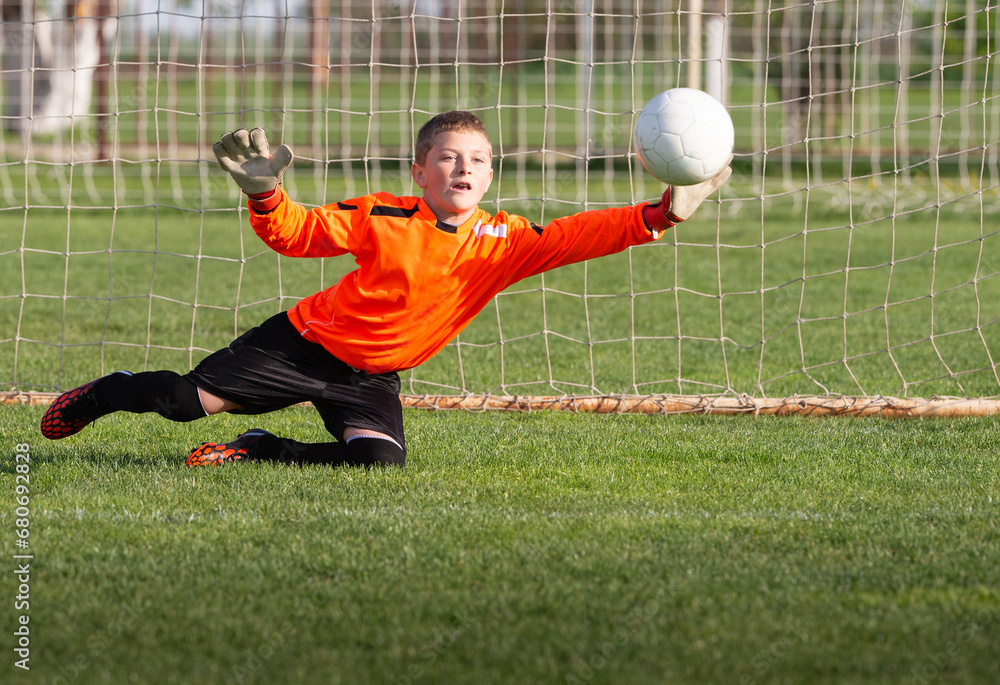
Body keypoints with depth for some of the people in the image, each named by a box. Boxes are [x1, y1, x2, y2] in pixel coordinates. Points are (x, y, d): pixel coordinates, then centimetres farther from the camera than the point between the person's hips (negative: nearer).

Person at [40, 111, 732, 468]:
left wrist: (657, 215, -32)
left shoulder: (501, 240, -9)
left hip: (373, 377, 3)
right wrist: (266, 194, -35)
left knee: (380, 456, -25)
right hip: (306, 343, -3)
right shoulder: (381, 217, -15)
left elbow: (569, 238, -20)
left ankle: (258, 449, 0)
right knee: (189, 399, -9)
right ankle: (109, 393, 27)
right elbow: (297, 234, -13)